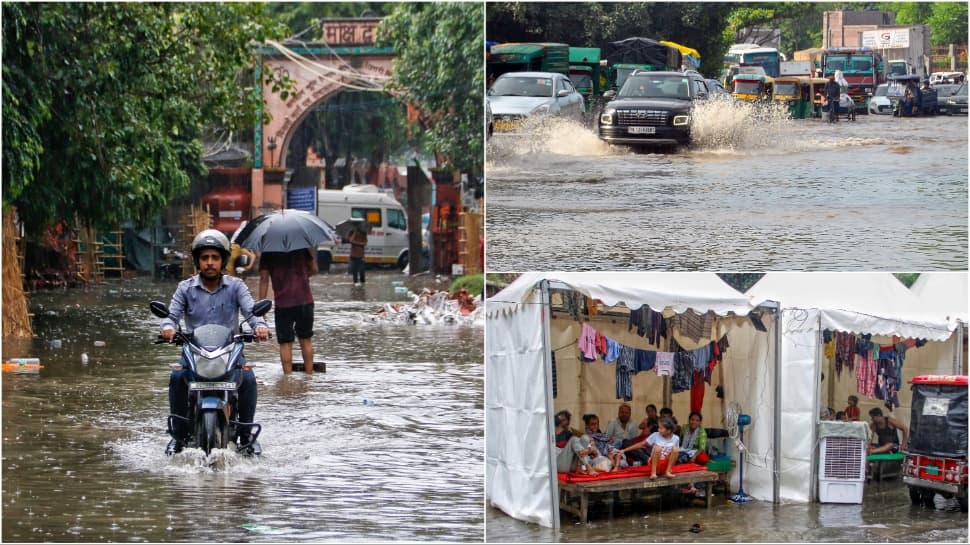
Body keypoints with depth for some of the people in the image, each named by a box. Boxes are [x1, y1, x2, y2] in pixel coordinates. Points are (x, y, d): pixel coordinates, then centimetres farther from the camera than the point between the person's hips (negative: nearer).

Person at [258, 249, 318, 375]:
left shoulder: (267, 253, -1)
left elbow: (264, 279, -3)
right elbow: (314, 269, 9)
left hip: (283, 303, -2)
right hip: (305, 300, 2)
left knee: (285, 343, 2)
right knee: (306, 340, 15)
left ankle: (288, 375, -2)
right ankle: (309, 372, 17)